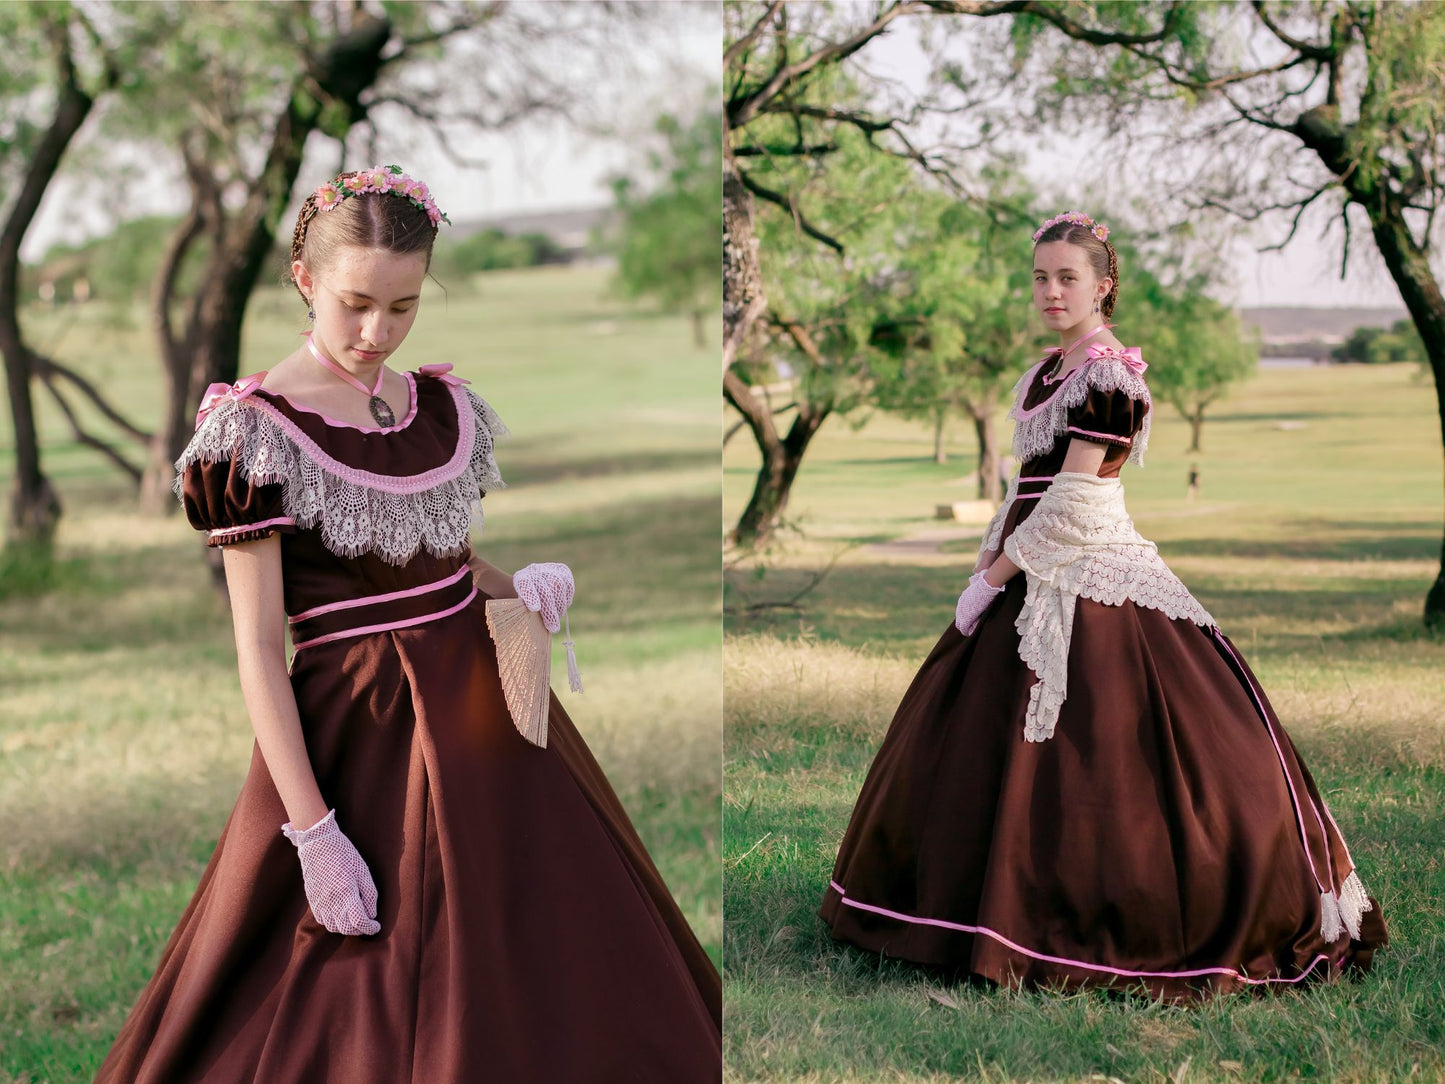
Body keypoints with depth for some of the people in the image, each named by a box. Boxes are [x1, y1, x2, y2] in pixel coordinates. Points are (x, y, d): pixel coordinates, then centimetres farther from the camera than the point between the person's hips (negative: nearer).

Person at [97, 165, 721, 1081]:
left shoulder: (446, 406, 6)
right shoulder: (256, 431, -10)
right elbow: (259, 648, -12)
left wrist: (519, 586, -4)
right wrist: (312, 833, -16)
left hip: (483, 699, 6)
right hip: (359, 736, -5)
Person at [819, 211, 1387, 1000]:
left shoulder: (1109, 372, -13)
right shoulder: (1047, 372, 14)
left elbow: (1073, 499, -18)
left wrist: (995, 577, -14)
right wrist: (986, 563, 8)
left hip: (1089, 585, -10)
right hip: (1032, 579, 10)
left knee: (1086, 754, -8)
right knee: (974, 745, 13)